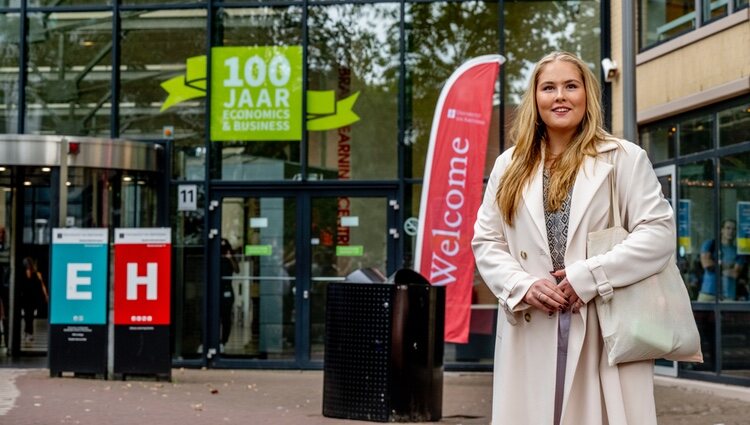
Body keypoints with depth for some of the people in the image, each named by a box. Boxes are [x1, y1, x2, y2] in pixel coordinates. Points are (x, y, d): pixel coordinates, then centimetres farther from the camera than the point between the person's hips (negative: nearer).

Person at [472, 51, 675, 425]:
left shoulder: (624, 159, 3)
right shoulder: (510, 166, 14)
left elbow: (659, 233, -6)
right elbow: (486, 242, 12)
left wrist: (587, 277, -14)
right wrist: (522, 286, -7)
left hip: (606, 330, -3)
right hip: (531, 334, 3)